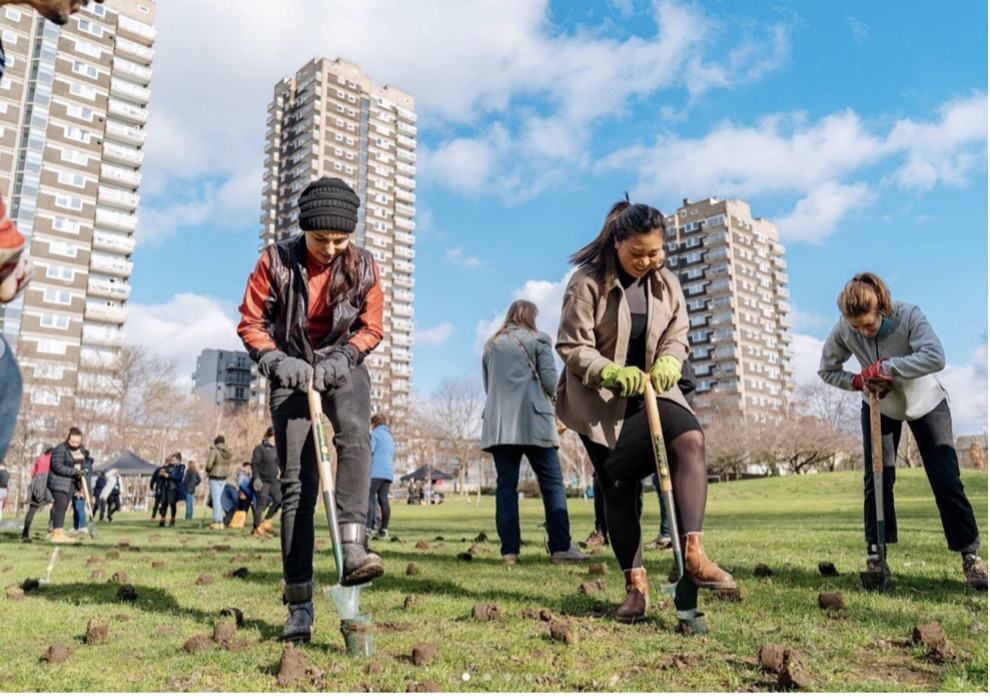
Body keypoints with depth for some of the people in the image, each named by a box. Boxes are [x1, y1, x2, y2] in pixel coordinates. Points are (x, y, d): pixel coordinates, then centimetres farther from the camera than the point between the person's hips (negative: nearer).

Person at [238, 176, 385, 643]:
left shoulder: (363, 266, -5)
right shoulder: (276, 260, -8)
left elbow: (371, 327, 1)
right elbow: (250, 322, -4)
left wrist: (341, 358, -17)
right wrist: (276, 360, -20)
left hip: (343, 368, 1)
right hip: (292, 373, -1)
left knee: (354, 435, -34)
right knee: (296, 483, -4)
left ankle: (352, 548, -38)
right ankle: (300, 603, 2)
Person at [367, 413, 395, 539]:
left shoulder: (375, 433, 0)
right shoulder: (390, 437, 26)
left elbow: (369, 450, -11)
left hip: (376, 472, -8)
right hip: (389, 472, 8)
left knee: (369, 498, -10)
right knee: (383, 499, 5)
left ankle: (368, 527, -20)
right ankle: (384, 529, 2)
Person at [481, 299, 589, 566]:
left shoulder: (491, 345, 17)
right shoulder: (538, 340, 4)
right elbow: (550, 381, -2)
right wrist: (555, 396, 18)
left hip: (498, 423, 4)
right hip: (532, 420, -4)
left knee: (506, 485, 2)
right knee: (552, 483, 0)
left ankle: (509, 551, -2)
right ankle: (561, 548, -4)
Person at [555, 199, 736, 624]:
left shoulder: (666, 283, 3)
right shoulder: (588, 282, -13)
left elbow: (678, 335, 7)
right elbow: (571, 346, -14)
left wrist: (668, 363, -16)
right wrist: (615, 373, -28)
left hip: (650, 391, 4)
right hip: (600, 399, -4)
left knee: (691, 438, -25)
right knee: (619, 486, -2)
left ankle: (693, 553, -24)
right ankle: (635, 583, 10)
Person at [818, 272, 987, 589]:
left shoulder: (908, 315, -30)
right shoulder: (843, 329, -22)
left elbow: (935, 357, -42)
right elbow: (827, 370, -9)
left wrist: (885, 367, -40)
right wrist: (859, 381, -25)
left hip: (926, 402, -1)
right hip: (878, 407, 2)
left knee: (946, 480, -4)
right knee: (876, 479, -4)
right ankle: (876, 555, 4)